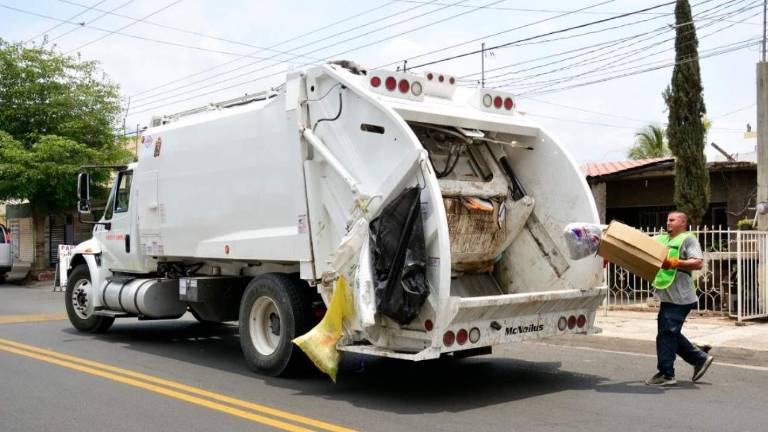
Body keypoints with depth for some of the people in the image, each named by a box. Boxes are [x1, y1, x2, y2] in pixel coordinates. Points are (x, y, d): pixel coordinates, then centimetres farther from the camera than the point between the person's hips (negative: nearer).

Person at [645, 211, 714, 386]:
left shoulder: (688, 239, -4)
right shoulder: (660, 239, 18)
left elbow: (698, 263, -15)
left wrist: (674, 263, -22)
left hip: (680, 298, -8)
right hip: (668, 297, 8)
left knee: (667, 333, -7)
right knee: (671, 333, 14)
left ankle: (666, 374, 0)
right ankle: (700, 358, 27)